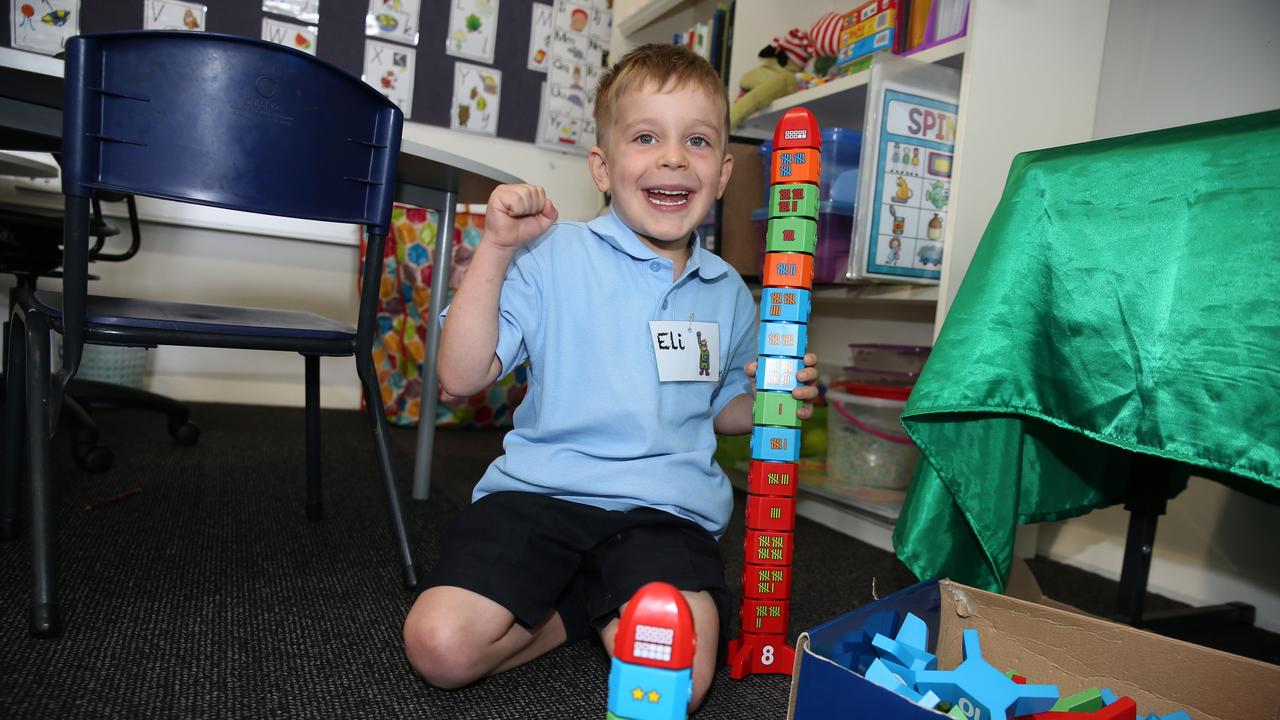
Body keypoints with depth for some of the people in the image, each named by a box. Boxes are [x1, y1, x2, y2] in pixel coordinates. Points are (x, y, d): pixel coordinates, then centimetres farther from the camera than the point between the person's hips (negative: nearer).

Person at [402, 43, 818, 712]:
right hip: (540, 490, -1)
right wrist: (495, 249, -14)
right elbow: (462, 376, -8)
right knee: (440, 645, -17)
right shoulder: (553, 256, -3)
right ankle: (586, 605, 7)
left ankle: (611, 610, 12)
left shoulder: (728, 293, 10)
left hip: (666, 509, 2)